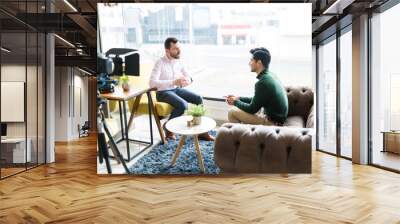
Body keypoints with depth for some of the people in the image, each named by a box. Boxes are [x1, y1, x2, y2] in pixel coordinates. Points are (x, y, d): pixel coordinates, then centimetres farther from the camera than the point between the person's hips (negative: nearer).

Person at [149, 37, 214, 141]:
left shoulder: (178, 61, 3)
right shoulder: (160, 63, -16)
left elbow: (189, 78, 10)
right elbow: (152, 83, -28)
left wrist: (186, 81, -17)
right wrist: (173, 82, -34)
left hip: (176, 89, 7)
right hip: (163, 92, -7)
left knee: (199, 99, -11)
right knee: (183, 105, -31)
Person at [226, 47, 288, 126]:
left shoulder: (262, 82, -23)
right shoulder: (270, 76, 6)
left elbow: (252, 109, -16)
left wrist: (235, 102, 0)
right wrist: (238, 98, 11)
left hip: (271, 122, -10)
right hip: (276, 116, 10)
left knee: (232, 112, -7)